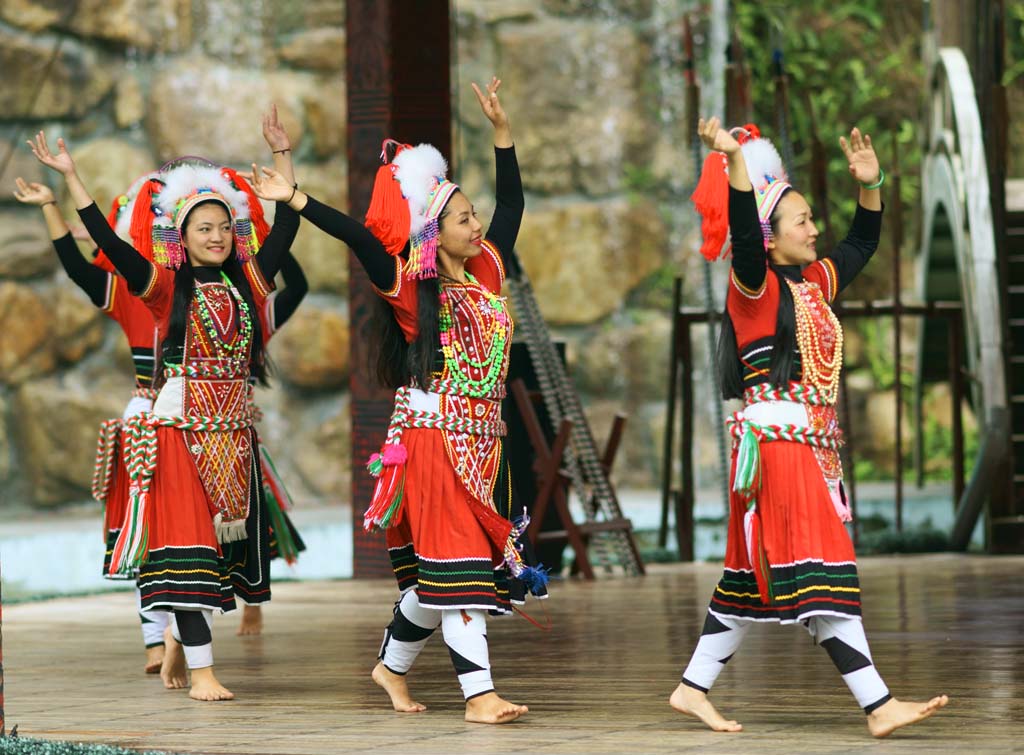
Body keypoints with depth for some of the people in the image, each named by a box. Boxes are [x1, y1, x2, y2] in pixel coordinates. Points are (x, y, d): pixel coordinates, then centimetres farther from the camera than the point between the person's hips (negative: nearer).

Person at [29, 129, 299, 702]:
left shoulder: (248, 283, 8)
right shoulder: (165, 286, -2)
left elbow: (285, 228, 12)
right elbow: (108, 240, -9)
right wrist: (70, 177, -14)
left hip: (235, 430, 4)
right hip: (182, 426, -4)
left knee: (225, 537, 8)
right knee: (188, 537, -6)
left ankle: (182, 637, 30)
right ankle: (201, 670, -6)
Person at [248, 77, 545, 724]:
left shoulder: (488, 274, 10)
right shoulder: (412, 287, -6)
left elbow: (512, 202, 20)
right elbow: (359, 237, -16)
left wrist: (501, 129, 21)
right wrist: (294, 199, -22)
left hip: (483, 440, 6)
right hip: (433, 439, -6)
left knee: (438, 571, 10)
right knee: (456, 562, -9)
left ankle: (393, 665, 27)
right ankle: (479, 694, -11)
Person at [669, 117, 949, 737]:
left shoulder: (814, 282, 16)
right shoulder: (757, 285, -7)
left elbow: (862, 244, 29)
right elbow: (744, 229, -26)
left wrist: (870, 185, 15)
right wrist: (733, 159, -38)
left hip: (814, 445, 9)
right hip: (775, 440, -9)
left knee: (755, 577, 11)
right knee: (821, 575, -10)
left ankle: (694, 688, 18)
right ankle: (878, 705, -14)